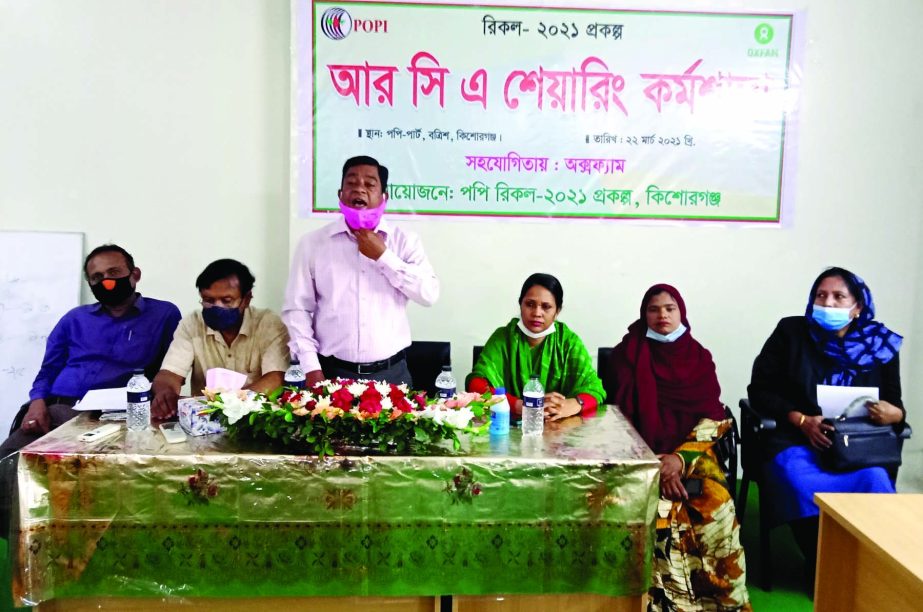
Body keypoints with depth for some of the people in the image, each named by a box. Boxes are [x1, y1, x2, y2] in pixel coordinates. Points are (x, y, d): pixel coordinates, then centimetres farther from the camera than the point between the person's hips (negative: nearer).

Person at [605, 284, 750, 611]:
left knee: (718, 506, -25)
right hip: (645, 454, -2)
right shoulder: (628, 353, 4)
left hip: (691, 451, 2)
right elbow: (622, 414, -2)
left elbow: (713, 417, 2)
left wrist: (680, 458, -14)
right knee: (659, 508, -30)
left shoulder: (699, 357, 10)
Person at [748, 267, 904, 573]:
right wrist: (803, 421, -16)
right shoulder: (790, 333, 1)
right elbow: (759, 390, -1)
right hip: (794, 439, -2)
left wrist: (894, 414, -15)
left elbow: (894, 405, 11)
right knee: (801, 484, -33)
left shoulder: (880, 346, 6)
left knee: (876, 480, -31)